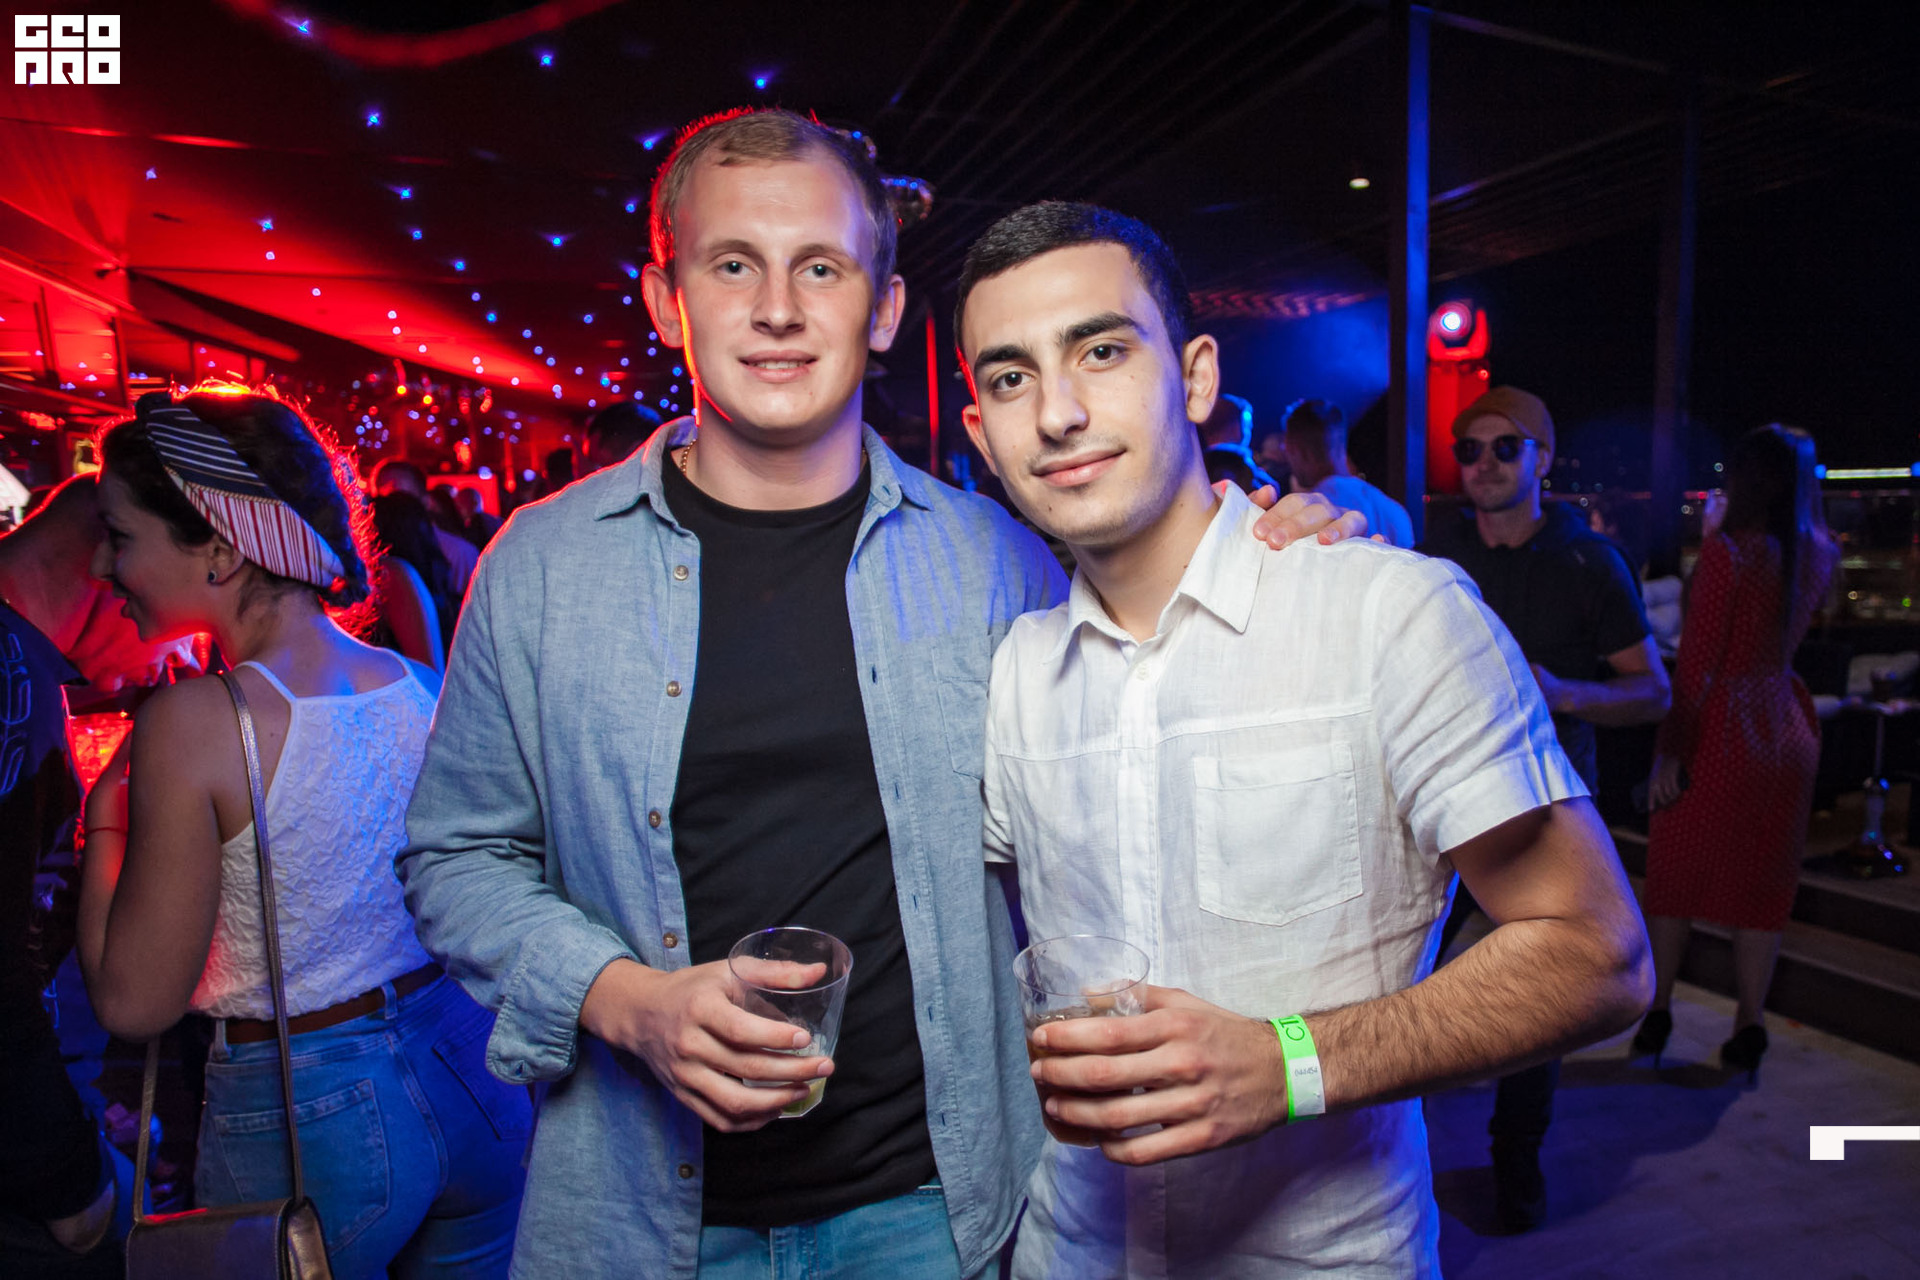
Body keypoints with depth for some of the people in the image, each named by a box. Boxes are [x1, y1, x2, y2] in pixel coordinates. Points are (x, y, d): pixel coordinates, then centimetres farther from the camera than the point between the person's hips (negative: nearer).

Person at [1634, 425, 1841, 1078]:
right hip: (1787, 726, 5)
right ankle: (1749, 1027, 17)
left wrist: (1668, 753, -14)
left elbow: (1697, 664, -19)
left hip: (1721, 729, -5)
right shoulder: (1820, 553, 3)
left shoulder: (1727, 550, -15)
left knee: (1678, 875, 9)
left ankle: (1657, 1012, 18)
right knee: (1762, 883, 12)